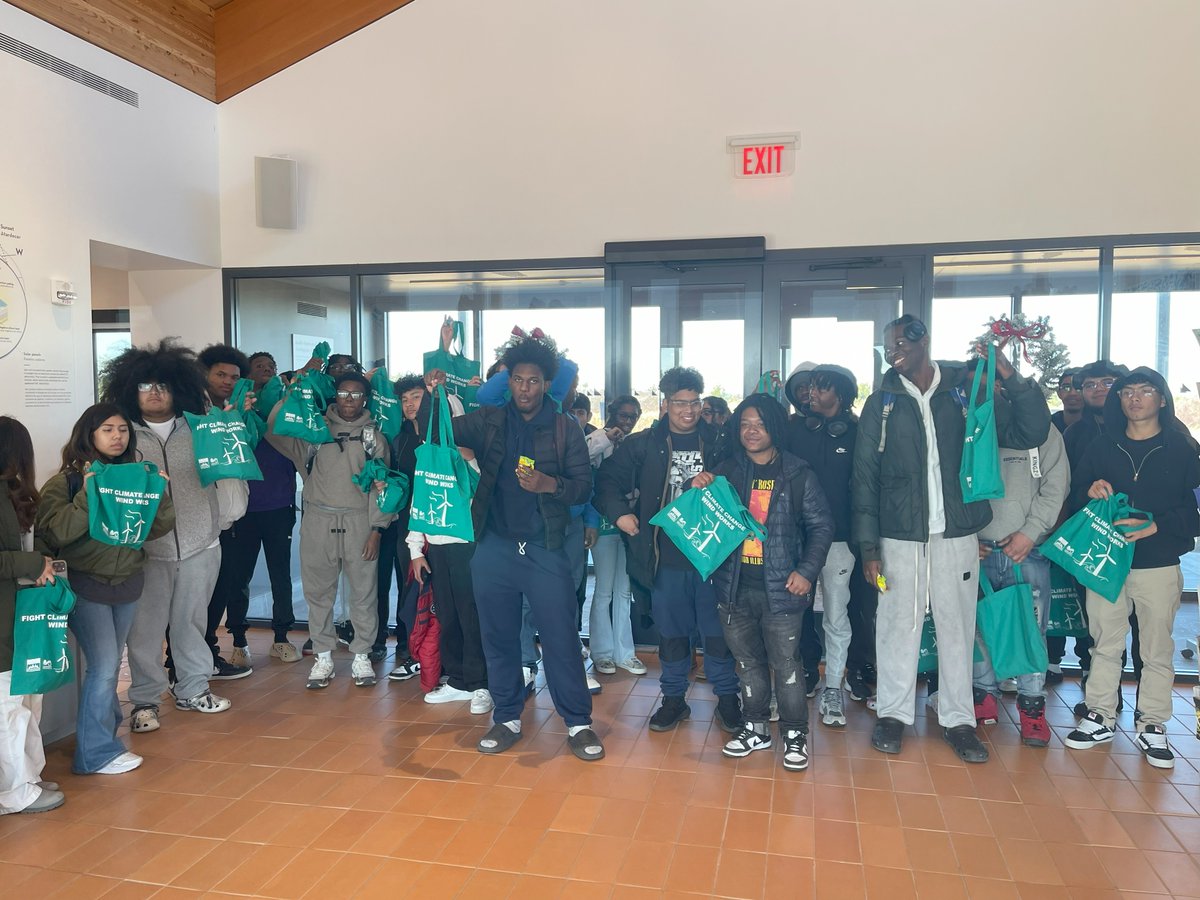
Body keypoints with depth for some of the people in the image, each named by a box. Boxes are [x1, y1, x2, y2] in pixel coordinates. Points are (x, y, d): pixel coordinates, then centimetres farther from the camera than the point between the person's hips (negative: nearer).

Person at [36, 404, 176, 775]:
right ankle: (97, 752, 7)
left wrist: (159, 493, -15)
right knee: (104, 664, -6)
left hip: (128, 582, 4)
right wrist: (86, 499, -27)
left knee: (111, 664, 15)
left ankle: (104, 727, 33)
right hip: (86, 586, -4)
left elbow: (158, 527, 2)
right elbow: (53, 534, -17)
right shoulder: (67, 481, -6)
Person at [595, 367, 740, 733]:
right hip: (666, 556, 1)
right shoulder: (644, 444, 3)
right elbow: (608, 478, 4)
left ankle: (727, 697, 26)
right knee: (672, 631, 12)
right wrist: (618, 512, -10)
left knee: (718, 630, 8)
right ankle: (674, 698, 29)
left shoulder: (719, 443, 2)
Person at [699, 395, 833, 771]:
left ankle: (795, 733, 21)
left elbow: (821, 525, 1)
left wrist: (807, 571, -8)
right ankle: (756, 727, 31)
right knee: (747, 661, 15)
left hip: (780, 588, -3)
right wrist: (696, 488, -11)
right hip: (735, 585, 3)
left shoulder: (799, 474, -2)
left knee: (786, 663, 3)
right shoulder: (727, 471, 5)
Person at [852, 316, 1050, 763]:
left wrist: (1011, 378, -14)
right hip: (900, 535, 0)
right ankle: (893, 713, 21)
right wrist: (868, 546, -5)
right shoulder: (882, 404, 2)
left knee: (957, 626, 8)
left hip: (957, 533, 1)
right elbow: (864, 478, 0)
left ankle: (958, 719, 23)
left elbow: (1031, 433, -2)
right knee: (898, 625, 6)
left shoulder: (968, 392, 3)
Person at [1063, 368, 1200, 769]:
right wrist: (1089, 492, -11)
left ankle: (1152, 728, 19)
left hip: (1159, 567, -2)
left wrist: (1157, 525, -19)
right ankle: (1100, 718, 21)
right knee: (1105, 644, 10)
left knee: (1157, 649, 7)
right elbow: (1074, 497, 10)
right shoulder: (1100, 448, 8)